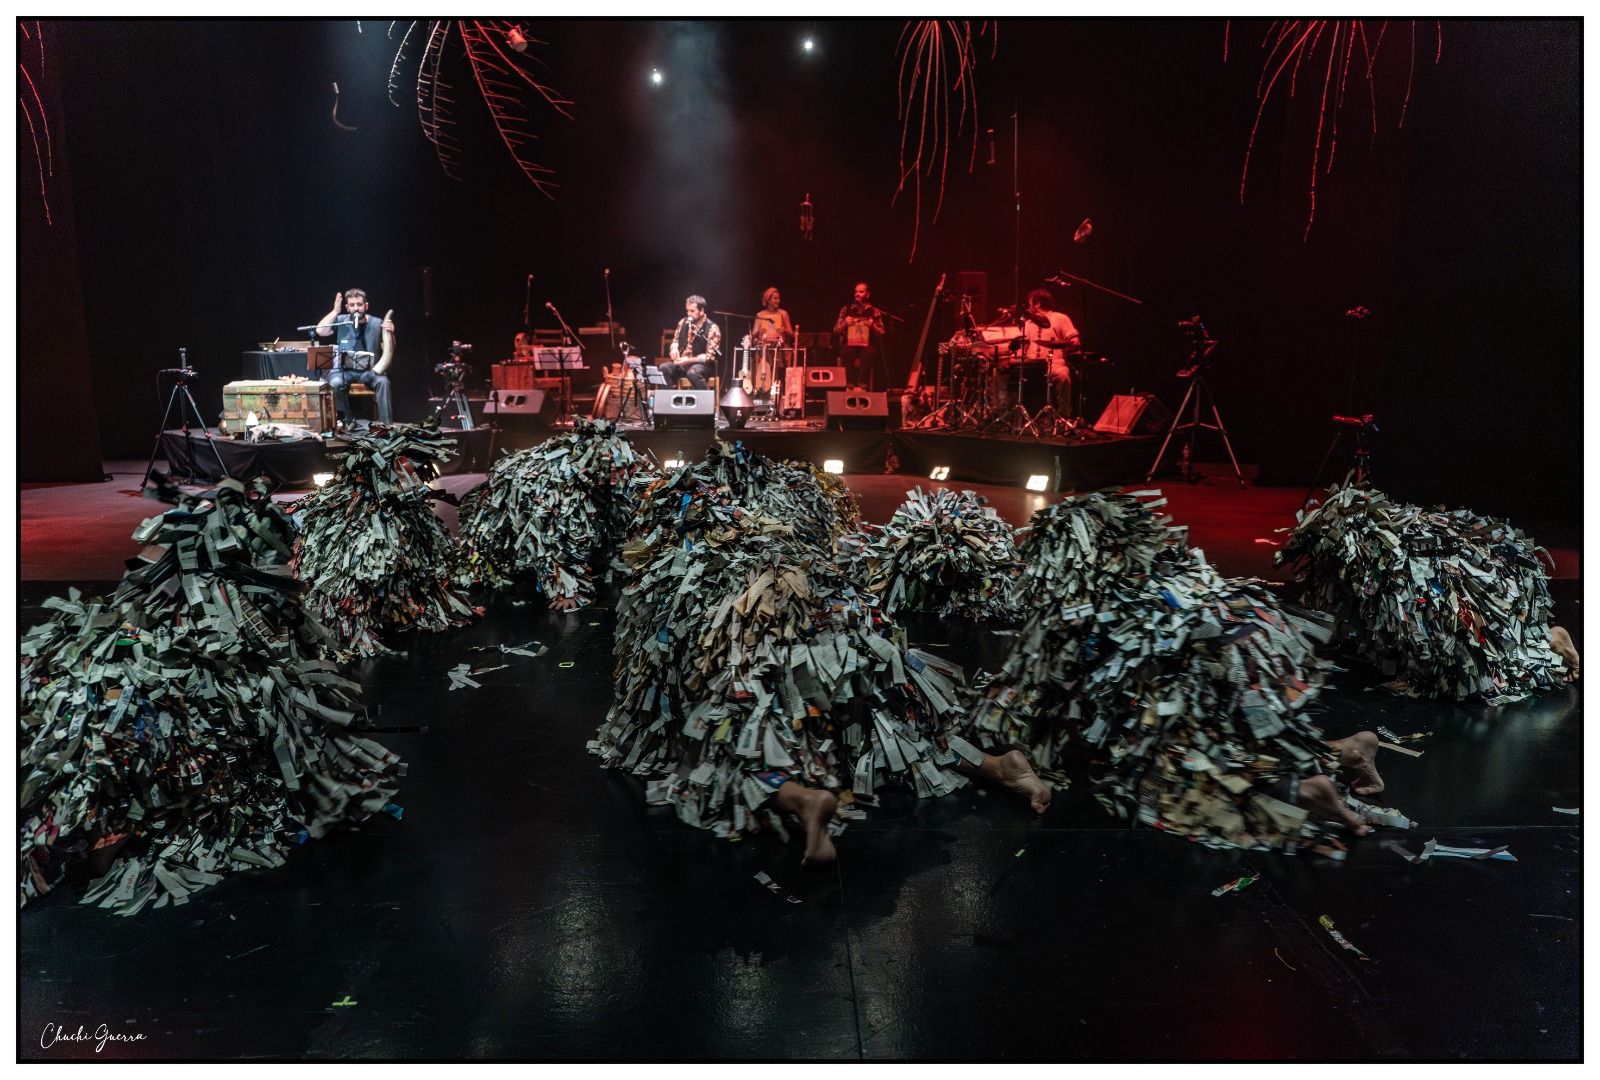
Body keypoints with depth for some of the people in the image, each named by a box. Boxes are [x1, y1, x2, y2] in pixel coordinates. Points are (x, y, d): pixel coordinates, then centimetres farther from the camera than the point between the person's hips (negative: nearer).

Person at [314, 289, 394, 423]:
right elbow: (320, 331, -11)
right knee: (336, 383, -31)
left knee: (383, 381, -30)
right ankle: (346, 421, -15)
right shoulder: (341, 321, 5)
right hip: (343, 369, 0)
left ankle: (386, 423, -23)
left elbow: (388, 352, -1)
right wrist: (335, 311, -13)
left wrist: (389, 333, -19)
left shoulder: (377, 324, 3)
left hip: (368, 370, 0)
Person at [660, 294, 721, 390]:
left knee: (693, 372, -39)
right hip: (681, 362, 5)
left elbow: (709, 356, -16)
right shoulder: (683, 323, 5)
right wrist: (674, 348, -6)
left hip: (703, 364, -5)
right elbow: (675, 340, 19)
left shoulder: (712, 329, -12)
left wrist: (689, 360, -25)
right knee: (663, 368, -24)